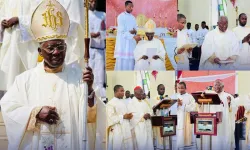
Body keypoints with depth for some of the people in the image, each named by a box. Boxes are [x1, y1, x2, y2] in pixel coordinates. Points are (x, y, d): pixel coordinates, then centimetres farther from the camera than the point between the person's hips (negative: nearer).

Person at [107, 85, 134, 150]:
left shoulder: (124, 102, 14)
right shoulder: (111, 103, -9)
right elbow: (110, 118, -17)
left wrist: (129, 116, 2)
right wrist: (123, 117, -17)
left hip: (126, 129, 7)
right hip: (117, 130, -7)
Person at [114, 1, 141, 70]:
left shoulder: (133, 18, 14)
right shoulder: (120, 17, -7)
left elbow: (136, 29, 13)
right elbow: (122, 31, -16)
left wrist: (134, 31, -13)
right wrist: (134, 37, -25)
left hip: (131, 43, 6)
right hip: (122, 43, -6)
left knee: (130, 62, 3)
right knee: (121, 62, -8)